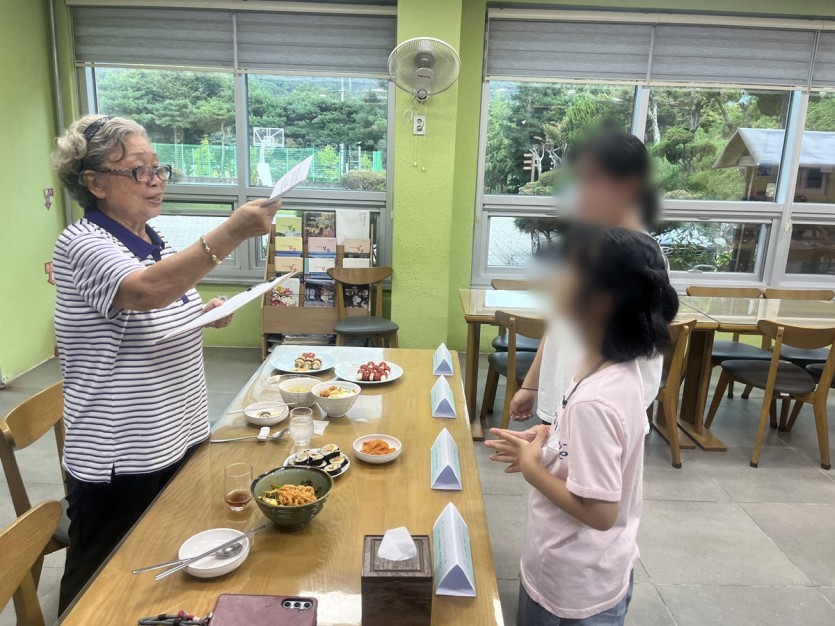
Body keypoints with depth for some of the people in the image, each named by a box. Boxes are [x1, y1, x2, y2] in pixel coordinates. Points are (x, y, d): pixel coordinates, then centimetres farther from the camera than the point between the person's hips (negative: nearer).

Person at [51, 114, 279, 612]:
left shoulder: (157, 241, 7)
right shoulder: (82, 245, -18)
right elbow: (146, 292, -39)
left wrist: (205, 314, 0)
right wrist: (232, 233, -44)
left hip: (180, 440, 8)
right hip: (119, 460, -7)